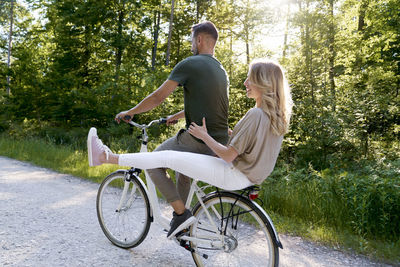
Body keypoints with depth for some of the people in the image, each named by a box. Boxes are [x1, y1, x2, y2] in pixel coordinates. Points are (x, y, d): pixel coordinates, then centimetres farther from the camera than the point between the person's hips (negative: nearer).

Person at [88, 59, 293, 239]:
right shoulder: (278, 115, 6)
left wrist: (204, 136, -10)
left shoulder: (256, 115, -23)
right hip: (248, 174, 10)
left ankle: (106, 157, -5)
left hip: (236, 175, -10)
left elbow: (229, 155, -23)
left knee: (167, 157, -12)